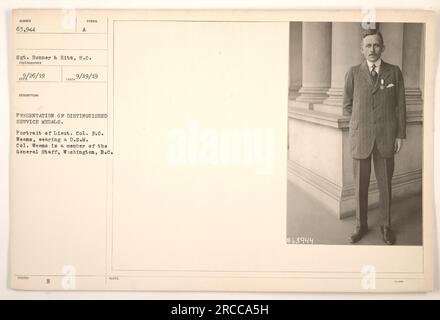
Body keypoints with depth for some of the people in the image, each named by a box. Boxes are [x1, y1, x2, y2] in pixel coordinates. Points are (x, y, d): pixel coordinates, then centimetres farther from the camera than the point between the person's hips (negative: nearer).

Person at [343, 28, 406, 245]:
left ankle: (386, 226, 21)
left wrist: (400, 135, 1)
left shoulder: (394, 72, 3)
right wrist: (363, 119, 6)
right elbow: (347, 106, 9)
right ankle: (361, 225, 21)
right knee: (360, 185, 6)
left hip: (386, 137, 0)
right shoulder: (353, 73, 2)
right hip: (360, 138, 0)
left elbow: (400, 105, 4)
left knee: (385, 184, 7)